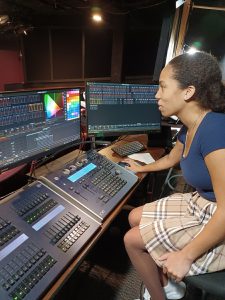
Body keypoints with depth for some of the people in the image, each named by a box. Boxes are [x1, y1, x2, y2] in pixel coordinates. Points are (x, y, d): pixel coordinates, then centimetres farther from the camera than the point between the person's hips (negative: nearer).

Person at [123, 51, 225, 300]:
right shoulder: (190, 127, 0)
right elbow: (170, 159, 19)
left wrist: (186, 256, -20)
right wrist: (141, 168, 31)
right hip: (201, 203, 9)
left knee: (133, 240, -4)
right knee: (135, 218, 10)